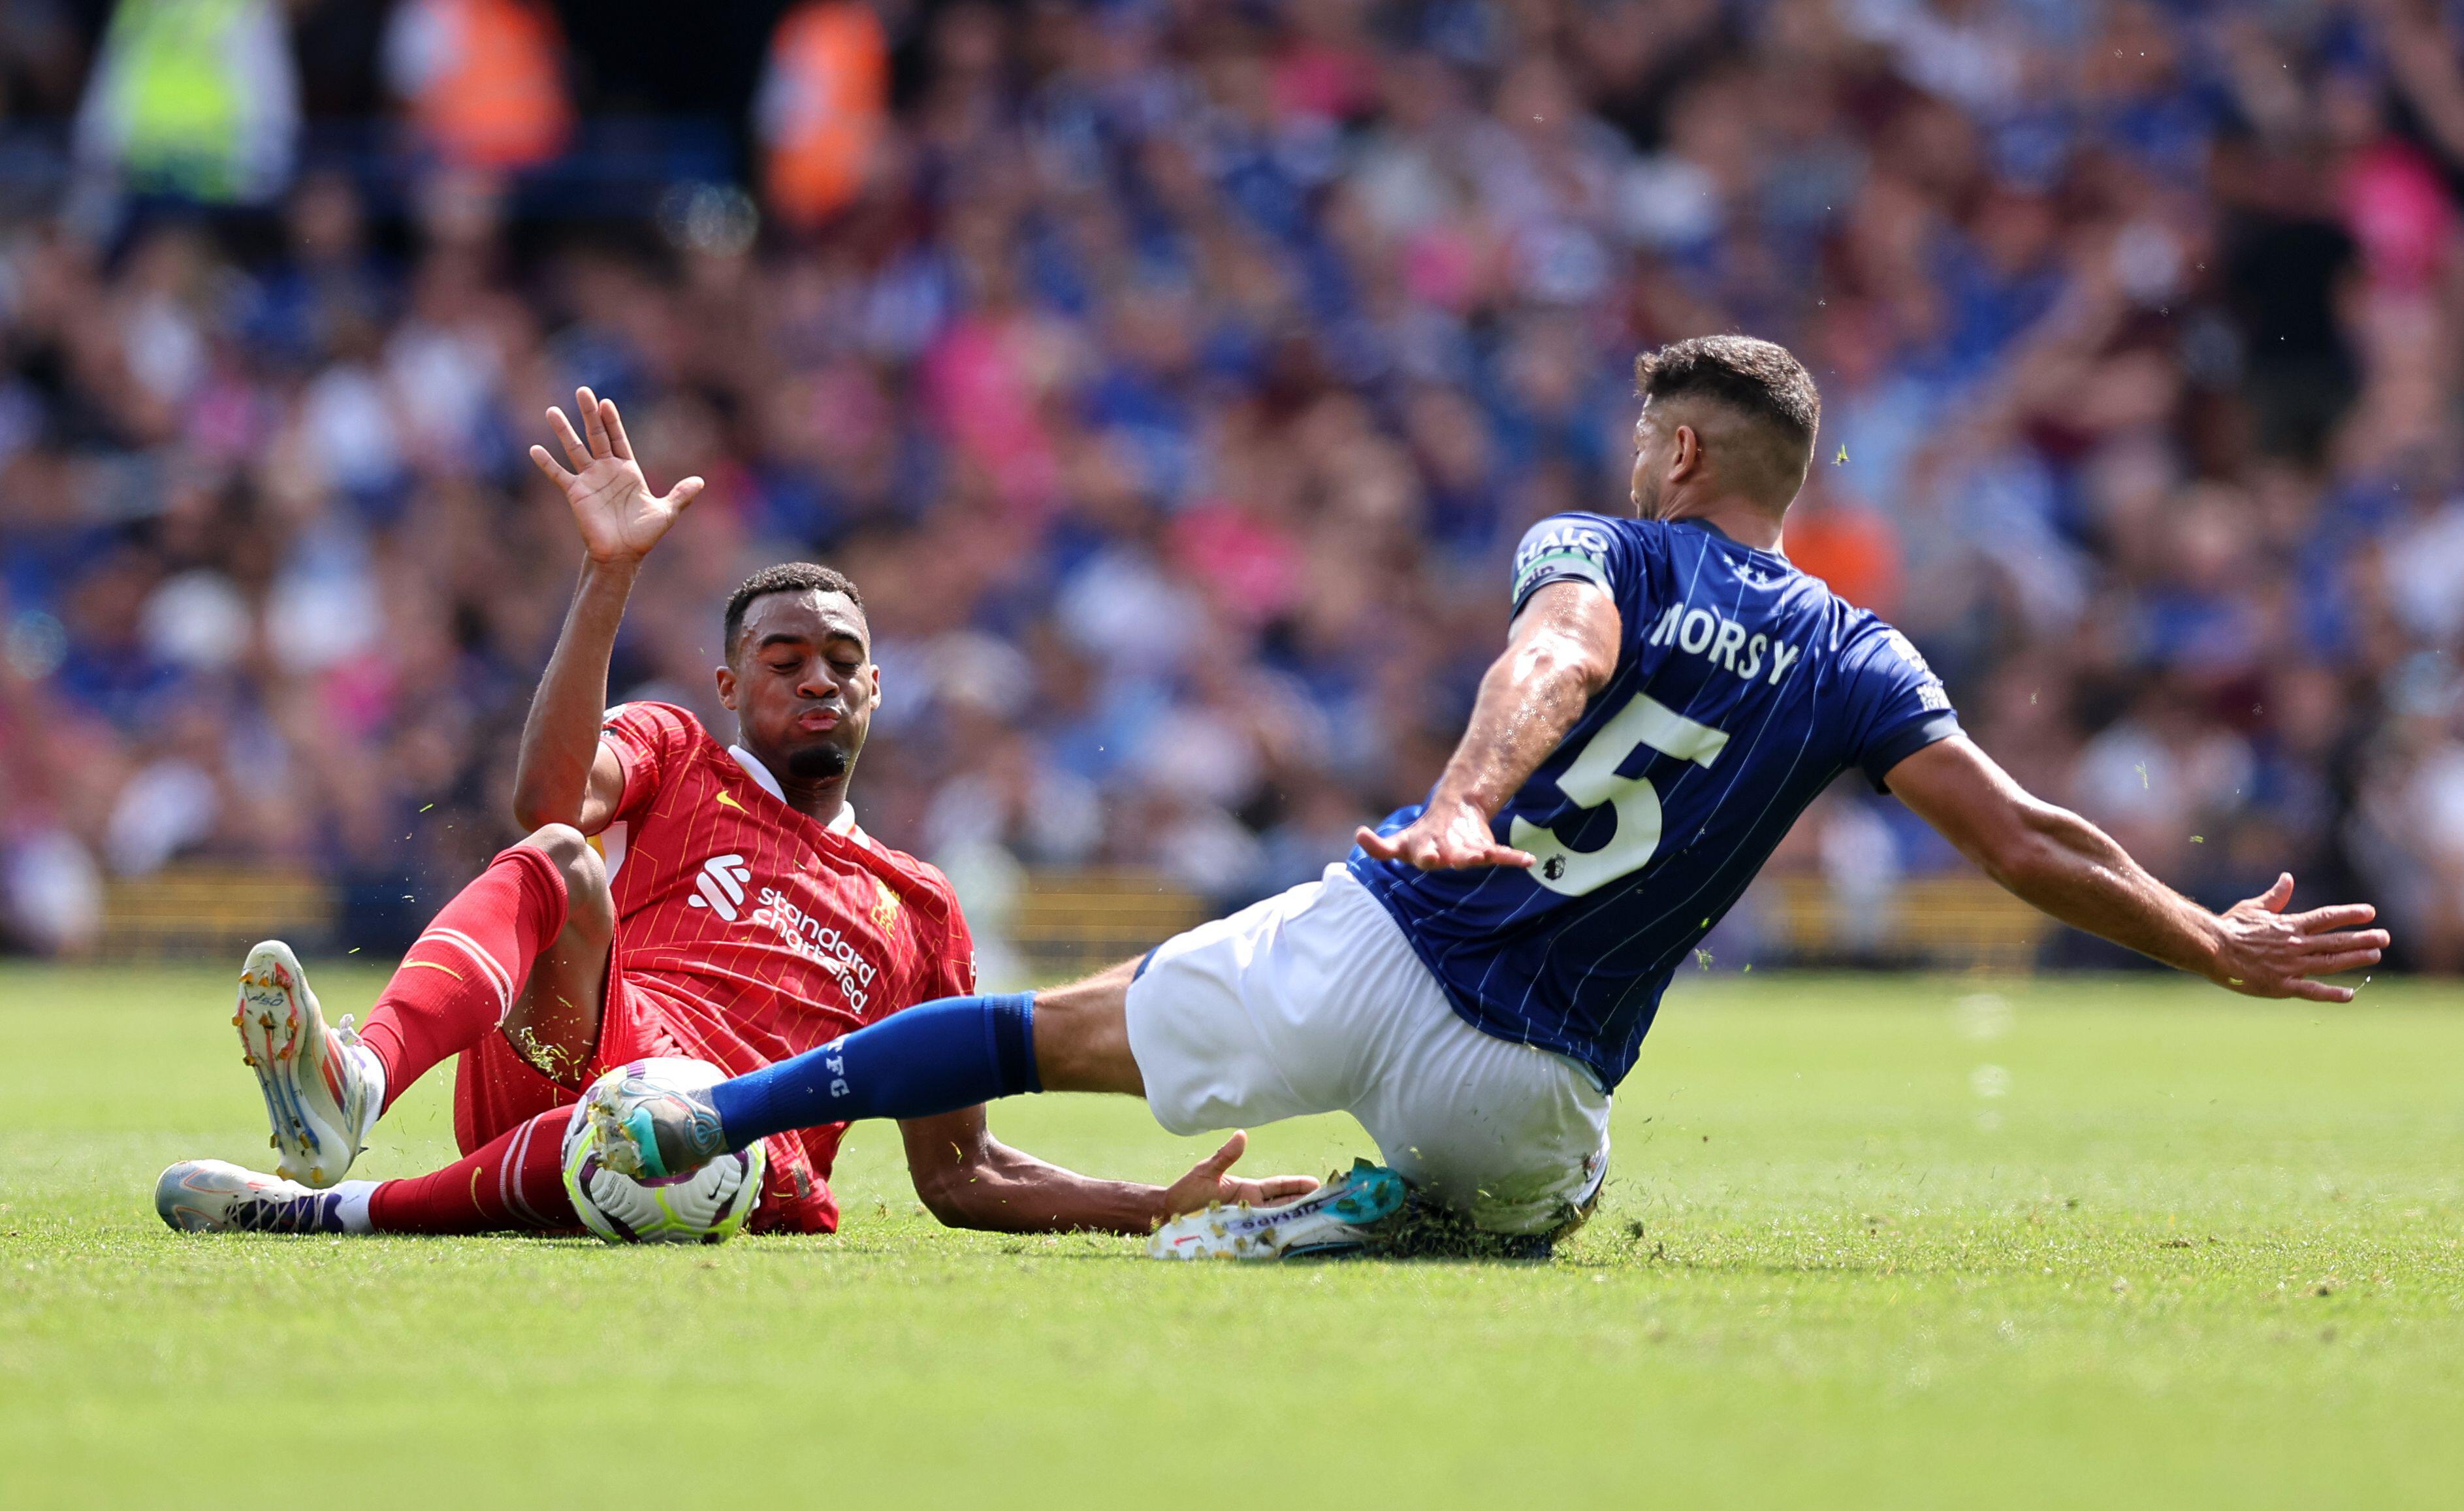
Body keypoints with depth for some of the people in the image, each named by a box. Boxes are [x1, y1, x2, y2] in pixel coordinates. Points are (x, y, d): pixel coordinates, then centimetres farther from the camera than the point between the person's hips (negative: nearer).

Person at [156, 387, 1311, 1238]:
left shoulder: (918, 912, 31)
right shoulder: (672, 759, 25)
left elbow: (960, 1177, 31)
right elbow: (549, 797, -2)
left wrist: (1160, 1205, 17)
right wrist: (610, 573, -10)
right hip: (559, 1062, 0)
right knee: (558, 862, -31)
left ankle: (322, 1207, -40)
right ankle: (355, 1085, -60)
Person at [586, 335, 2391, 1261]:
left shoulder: (1599, 554, 2)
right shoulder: (1858, 662, 7)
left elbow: (1555, 655, -22)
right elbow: (2027, 840, 3)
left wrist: (1468, 799, -42)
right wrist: (2218, 945, 14)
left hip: (1365, 950, -1)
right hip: (1530, 1077, 1)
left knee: (1047, 1034, 15)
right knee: (1532, 1197, 34)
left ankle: (705, 1114, 6)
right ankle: (1382, 1209, 1)